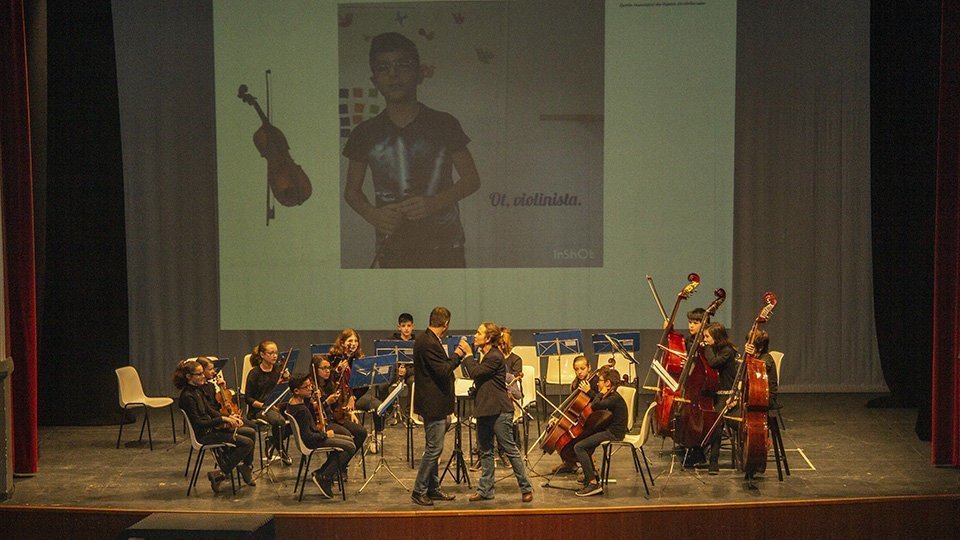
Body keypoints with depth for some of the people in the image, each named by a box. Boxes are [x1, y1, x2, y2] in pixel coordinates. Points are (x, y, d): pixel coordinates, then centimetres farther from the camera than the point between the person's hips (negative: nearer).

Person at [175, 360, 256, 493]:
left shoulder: (197, 389, 7)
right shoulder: (187, 396, -21)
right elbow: (198, 423, -24)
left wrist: (229, 418, -2)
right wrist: (223, 419, -21)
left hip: (211, 427, 9)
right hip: (204, 435, -9)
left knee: (251, 432, 8)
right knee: (247, 443, -17)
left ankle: (246, 467, 18)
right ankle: (221, 475, -9)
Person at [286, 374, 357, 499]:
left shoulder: (292, 402, 0)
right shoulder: (301, 410, -29)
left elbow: (313, 419, 12)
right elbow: (307, 436, -28)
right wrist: (325, 435, -15)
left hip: (313, 434, 10)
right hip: (311, 442, -10)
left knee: (349, 439, 18)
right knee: (350, 447, -11)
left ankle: (321, 472, 16)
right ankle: (323, 478, -4)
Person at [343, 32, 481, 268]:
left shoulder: (443, 125, 0)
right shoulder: (366, 134, 4)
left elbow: (472, 179, 1)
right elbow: (352, 190, 11)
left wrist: (434, 202, -17)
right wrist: (372, 214, -11)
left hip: (443, 247, -1)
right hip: (392, 247, 2)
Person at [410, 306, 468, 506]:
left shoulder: (424, 339, 11)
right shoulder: (430, 343, -21)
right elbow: (443, 371, -24)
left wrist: (456, 354, 9)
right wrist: (458, 354, -13)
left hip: (433, 403, 11)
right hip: (433, 404, -11)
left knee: (433, 448, 16)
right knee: (434, 448, -4)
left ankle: (433, 488, 25)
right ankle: (418, 491, 3)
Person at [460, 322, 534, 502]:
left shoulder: (495, 357, -16)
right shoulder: (483, 355, 13)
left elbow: (475, 372, -18)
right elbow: (476, 373, 12)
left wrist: (468, 354, -10)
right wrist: (468, 355, 5)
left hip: (499, 410, -9)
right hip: (484, 409, 9)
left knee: (510, 449, -2)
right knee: (485, 451, 12)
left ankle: (526, 488, 7)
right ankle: (485, 490, 19)